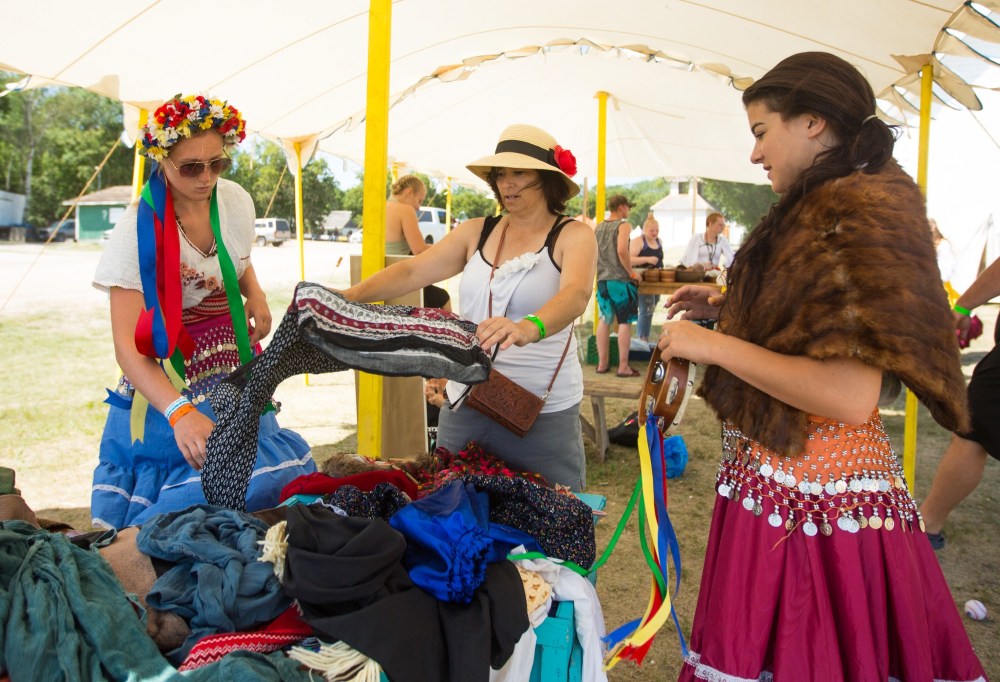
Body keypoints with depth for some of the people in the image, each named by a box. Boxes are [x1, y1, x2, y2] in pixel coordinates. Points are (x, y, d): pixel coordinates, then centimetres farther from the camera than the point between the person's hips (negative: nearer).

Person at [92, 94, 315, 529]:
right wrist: (181, 412, -35)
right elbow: (127, 345, -20)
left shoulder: (236, 202, 0)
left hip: (234, 375, 5)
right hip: (166, 382, -5)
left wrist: (255, 294, 0)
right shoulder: (140, 228, -15)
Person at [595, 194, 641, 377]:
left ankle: (602, 363, 17)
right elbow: (622, 250, -22)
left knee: (604, 320, 12)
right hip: (620, 279, -7)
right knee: (625, 322, 0)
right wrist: (632, 273, -13)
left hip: (602, 279, 7)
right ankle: (623, 366, 1)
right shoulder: (623, 225, -8)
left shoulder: (599, 227, 12)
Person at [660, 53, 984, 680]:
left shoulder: (860, 212, -17)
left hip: (812, 498, -9)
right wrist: (730, 311, 12)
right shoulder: (822, 208, 11)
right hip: (784, 482, 9)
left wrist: (714, 344, -19)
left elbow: (849, 396, -26)